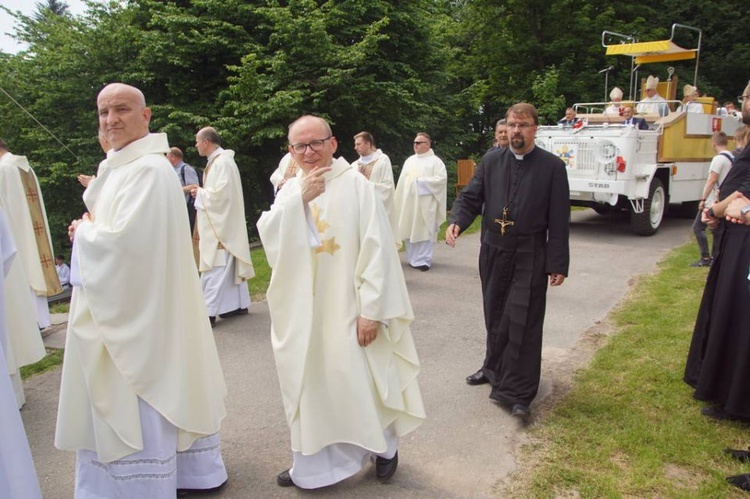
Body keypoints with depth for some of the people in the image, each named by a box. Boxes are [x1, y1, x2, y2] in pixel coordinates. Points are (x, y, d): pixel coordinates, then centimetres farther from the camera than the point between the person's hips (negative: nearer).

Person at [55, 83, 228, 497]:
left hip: (135, 310, -10)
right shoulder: (118, 167, 14)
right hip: (119, 306, 10)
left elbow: (125, 239, -26)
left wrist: (85, 230, -7)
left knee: (135, 406, 2)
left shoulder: (148, 170, -19)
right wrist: (90, 229, 1)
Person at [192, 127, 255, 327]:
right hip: (219, 223, 10)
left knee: (215, 268, -8)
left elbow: (221, 193, -24)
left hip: (221, 224, -10)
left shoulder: (223, 162, -16)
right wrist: (201, 191, 5)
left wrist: (200, 193, -10)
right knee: (229, 265, 13)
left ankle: (209, 312, -6)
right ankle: (239, 304, 20)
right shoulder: (217, 161, 15)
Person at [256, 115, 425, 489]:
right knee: (311, 384, 13)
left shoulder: (356, 185, -10)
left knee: (359, 382, 8)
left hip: (345, 310, -4)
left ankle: (385, 446, 35)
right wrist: (300, 198, -17)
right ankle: (313, 462, 32)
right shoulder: (289, 191, 7)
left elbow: (377, 250, -14)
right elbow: (268, 238, -7)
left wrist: (371, 309, -17)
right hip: (302, 311, 5)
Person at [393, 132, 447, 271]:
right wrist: (399, 200, 7)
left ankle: (424, 260, 0)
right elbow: (402, 180, 15)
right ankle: (413, 258, 17)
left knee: (424, 231, -5)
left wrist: (422, 181, -14)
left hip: (425, 203, -6)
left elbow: (442, 178, -12)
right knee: (410, 231, 7)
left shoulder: (435, 161, -1)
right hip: (409, 202, 6)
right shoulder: (409, 160, 16)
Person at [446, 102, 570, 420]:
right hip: (493, 251, 4)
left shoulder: (552, 166, -5)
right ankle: (495, 368, 38)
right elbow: (470, 198, 3)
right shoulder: (491, 161, 4)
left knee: (523, 323, -2)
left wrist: (558, 264, -9)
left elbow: (559, 220, -6)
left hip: (530, 256, -4)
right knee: (495, 318, 17)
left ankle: (517, 392, 8)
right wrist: (456, 222, -19)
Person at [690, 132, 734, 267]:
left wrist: (703, 199, -16)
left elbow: (712, 180, -19)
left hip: (712, 201, -9)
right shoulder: (733, 158, 12)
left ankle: (705, 258, -4)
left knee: (698, 227, -2)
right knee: (718, 231, 11)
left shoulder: (719, 158, -15)